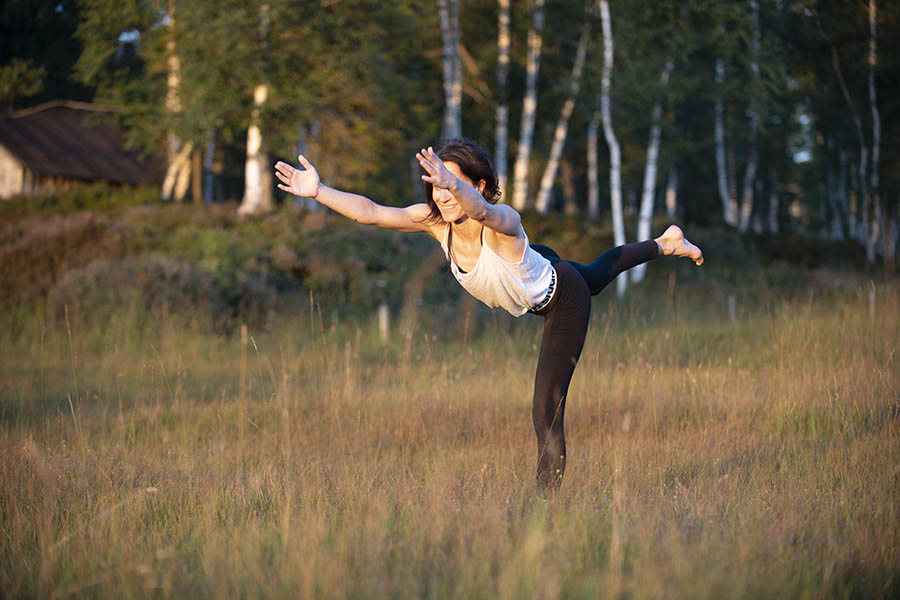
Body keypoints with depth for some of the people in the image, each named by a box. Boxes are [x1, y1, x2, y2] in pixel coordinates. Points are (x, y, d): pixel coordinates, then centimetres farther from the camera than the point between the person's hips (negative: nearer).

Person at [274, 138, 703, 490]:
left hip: (565, 302, -8)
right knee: (596, 275, 38)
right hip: (535, 276, 8)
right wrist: (318, 192, -50)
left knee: (546, 410, -14)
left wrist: (455, 186, -89)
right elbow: (369, 212, -36)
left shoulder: (504, 223, -44)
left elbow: (481, 210, -69)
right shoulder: (435, 220, -27)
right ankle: (664, 244, 65)